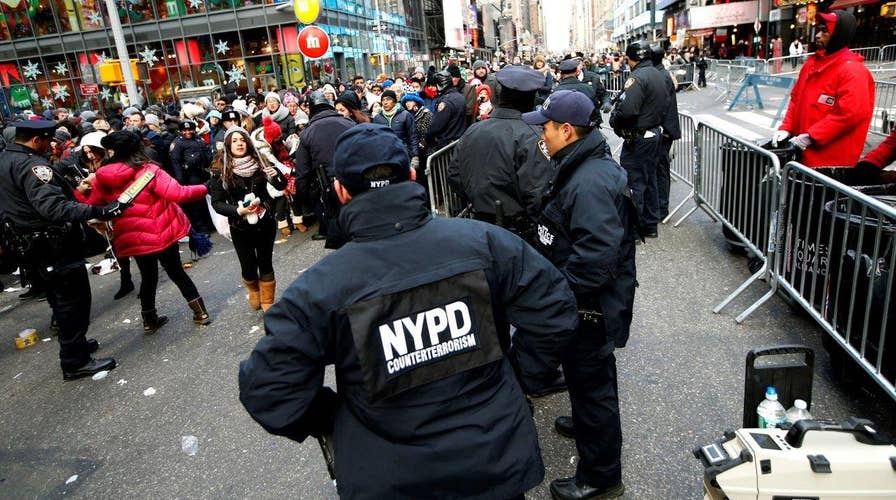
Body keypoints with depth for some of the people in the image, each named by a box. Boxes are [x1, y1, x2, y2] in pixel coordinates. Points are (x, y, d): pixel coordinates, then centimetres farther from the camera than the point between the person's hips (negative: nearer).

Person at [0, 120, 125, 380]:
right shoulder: (30, 165, -22)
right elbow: (52, 207, -37)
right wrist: (98, 211, -43)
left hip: (32, 245, 10)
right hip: (54, 245, -10)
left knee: (60, 298, 22)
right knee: (74, 300, -1)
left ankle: (74, 343, 37)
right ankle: (75, 362, 5)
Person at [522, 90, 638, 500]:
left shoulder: (591, 183, -29)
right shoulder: (579, 166, 6)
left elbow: (594, 257, -36)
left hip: (591, 306, -10)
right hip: (585, 300, 10)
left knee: (590, 379, 5)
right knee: (586, 373, 29)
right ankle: (588, 423, 54)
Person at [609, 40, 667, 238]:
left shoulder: (638, 77, -20)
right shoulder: (657, 74, 10)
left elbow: (626, 109, -29)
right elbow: (661, 105, 14)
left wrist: (613, 120, -12)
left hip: (637, 138, -10)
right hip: (654, 132, 10)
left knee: (634, 183, -2)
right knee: (650, 180, 16)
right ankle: (650, 225, 25)